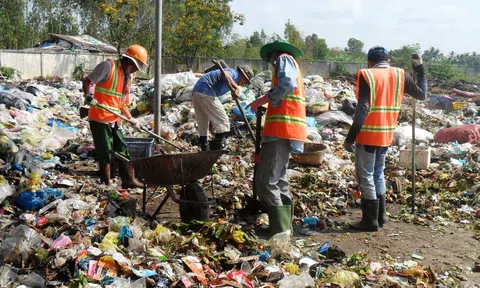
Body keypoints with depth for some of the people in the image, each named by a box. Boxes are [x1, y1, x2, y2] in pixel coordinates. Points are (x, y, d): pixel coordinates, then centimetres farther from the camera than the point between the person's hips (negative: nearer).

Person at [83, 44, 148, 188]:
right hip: (99, 118, -8)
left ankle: (128, 180, 16)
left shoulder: (128, 77, 15)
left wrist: (131, 119, 9)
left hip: (115, 120, 8)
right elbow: (86, 81, -14)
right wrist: (88, 95, -31)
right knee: (105, 152, -1)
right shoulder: (108, 66, -9)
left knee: (123, 149, 9)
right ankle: (105, 182, 11)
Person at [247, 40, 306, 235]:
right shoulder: (292, 63, 30)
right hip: (285, 130, 10)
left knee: (265, 181, -14)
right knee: (278, 179, 17)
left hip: (281, 129, -10)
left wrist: (262, 100, -10)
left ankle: (279, 230, -15)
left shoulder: (284, 59, 3)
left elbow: (287, 85, -18)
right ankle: (285, 225, 23)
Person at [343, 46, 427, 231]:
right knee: (378, 173, 20)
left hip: (368, 134, -6)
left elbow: (363, 109, -17)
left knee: (365, 175, 2)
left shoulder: (366, 75, -10)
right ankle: (380, 216, 26)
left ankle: (370, 220, 5)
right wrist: (420, 69, 26)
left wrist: (350, 137, -14)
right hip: (387, 135, 6)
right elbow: (422, 94, 16)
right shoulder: (400, 75, 4)